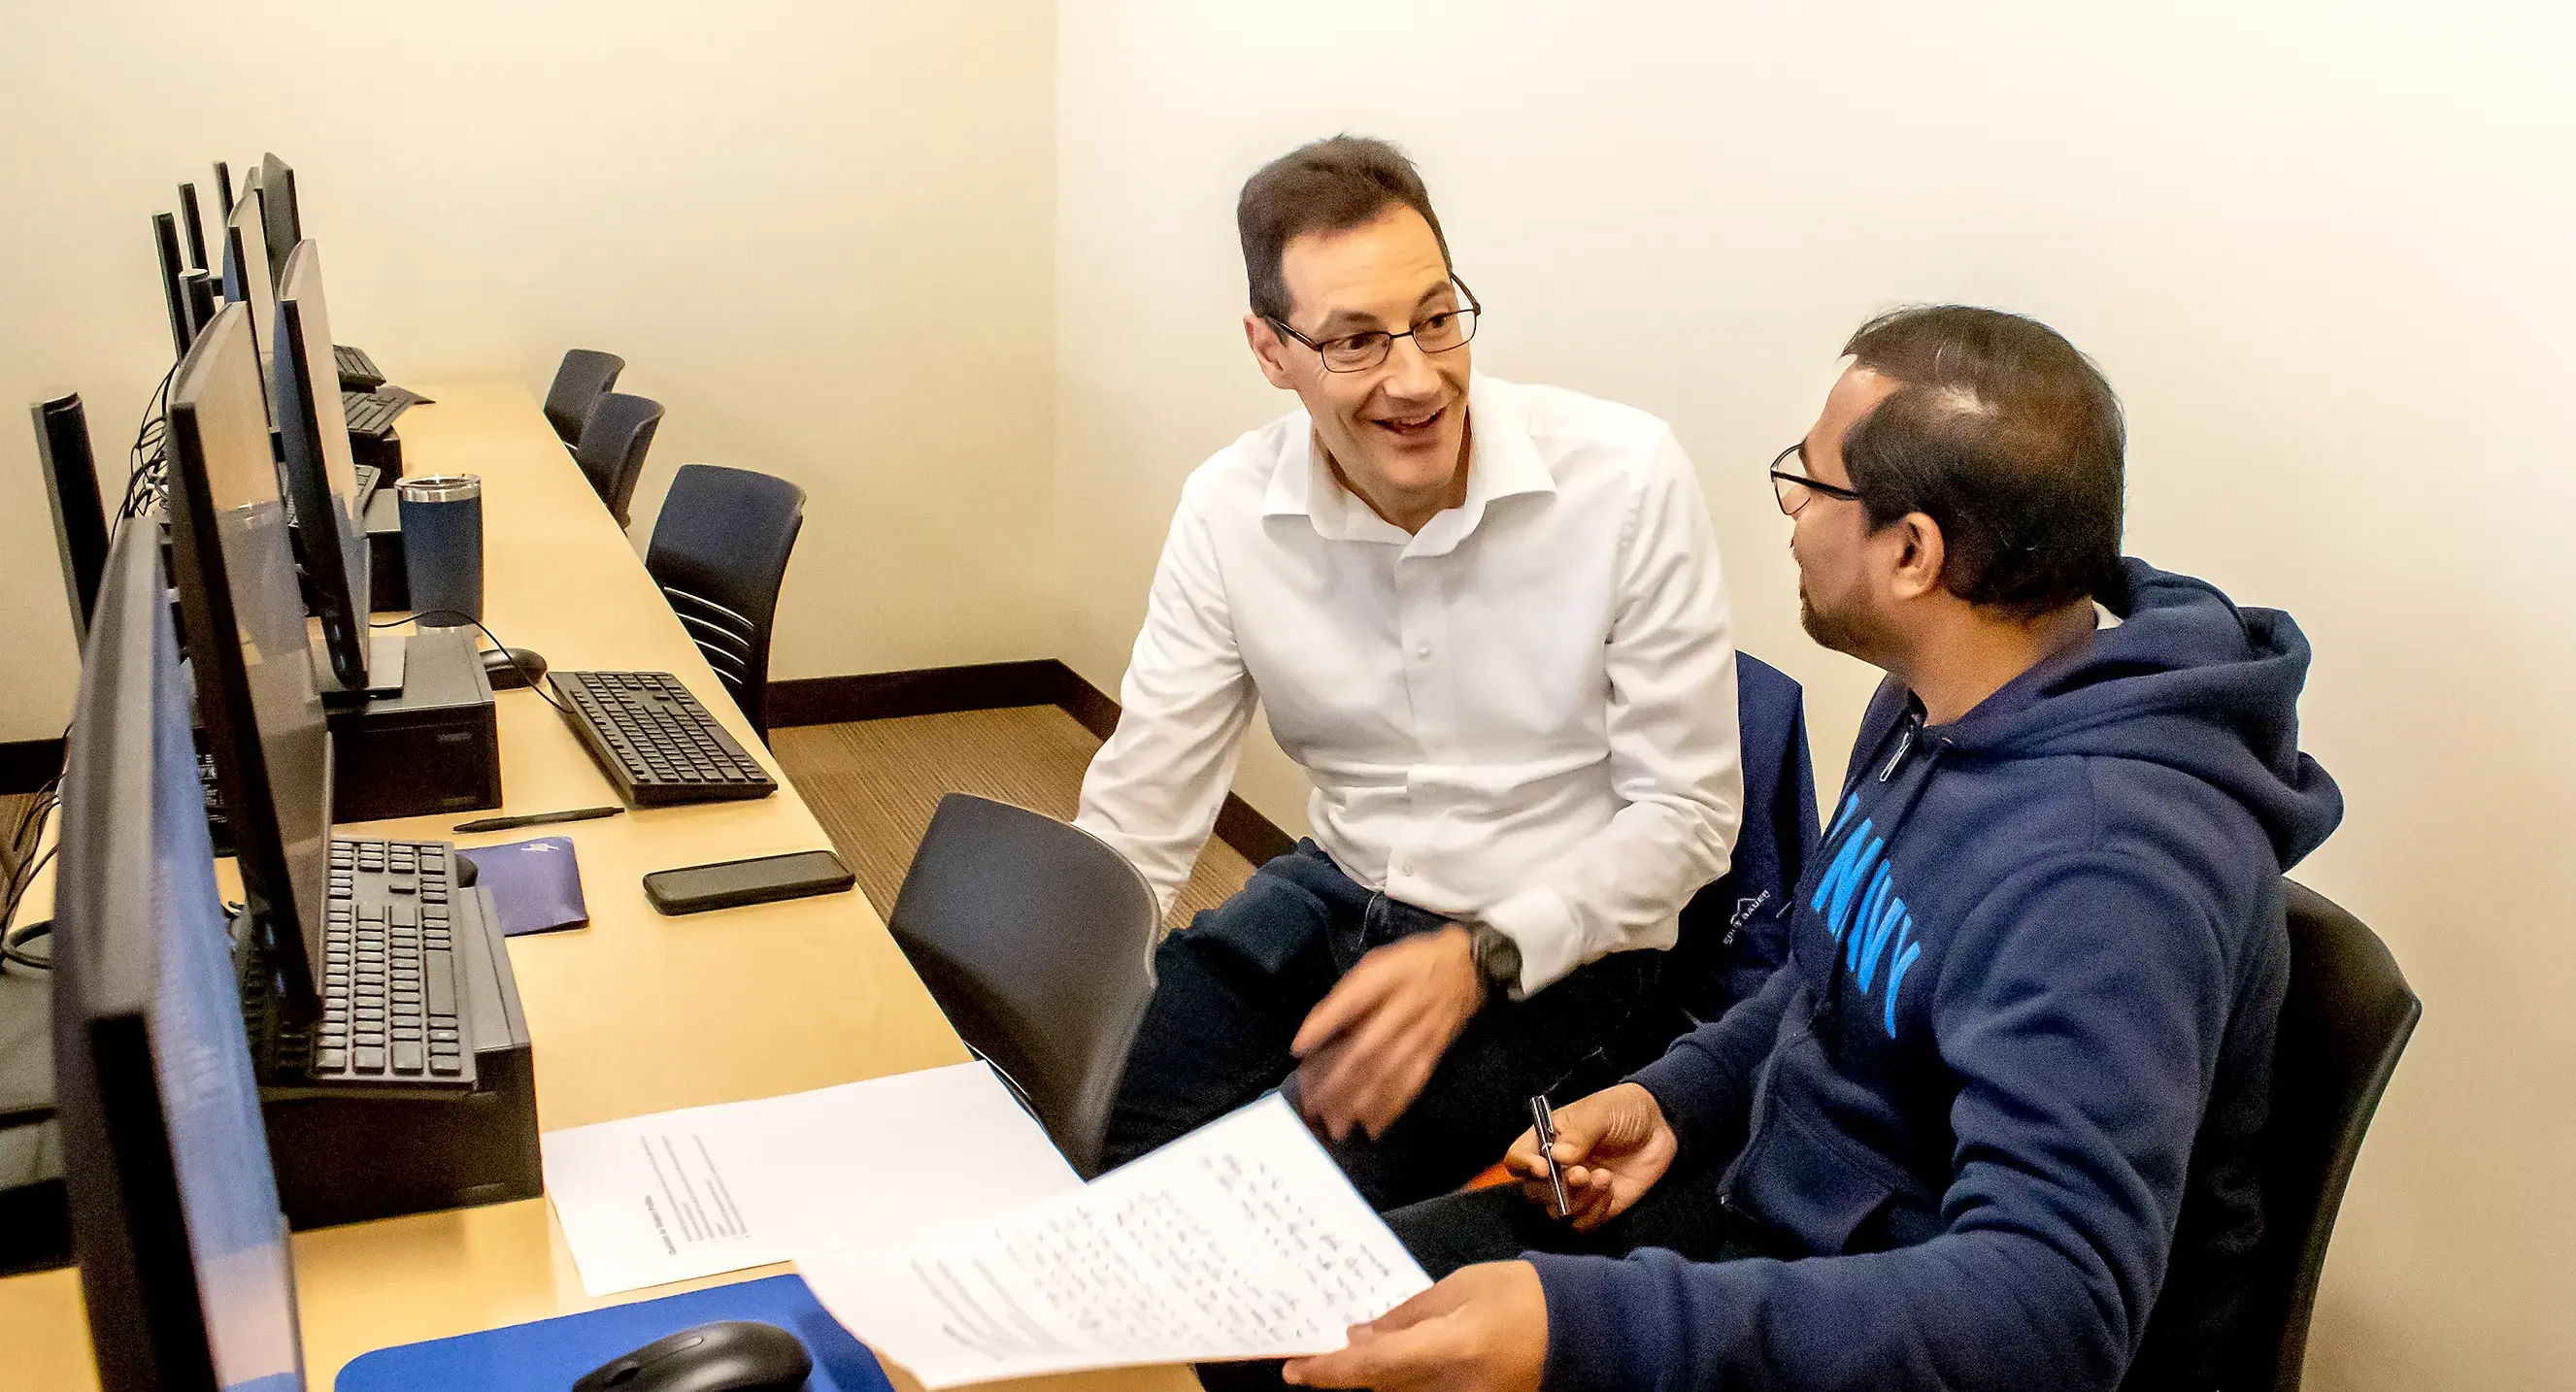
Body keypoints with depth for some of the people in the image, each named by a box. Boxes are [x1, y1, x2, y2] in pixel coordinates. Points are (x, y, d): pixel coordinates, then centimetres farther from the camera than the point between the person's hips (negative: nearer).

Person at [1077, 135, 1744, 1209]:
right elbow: (1139, 811, -5)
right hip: (1336, 887, 4)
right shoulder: (1230, 510, -7)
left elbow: (1687, 814, -14)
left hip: (1556, 942, -4)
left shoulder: (1627, 477, -19)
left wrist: (1478, 959, -26)